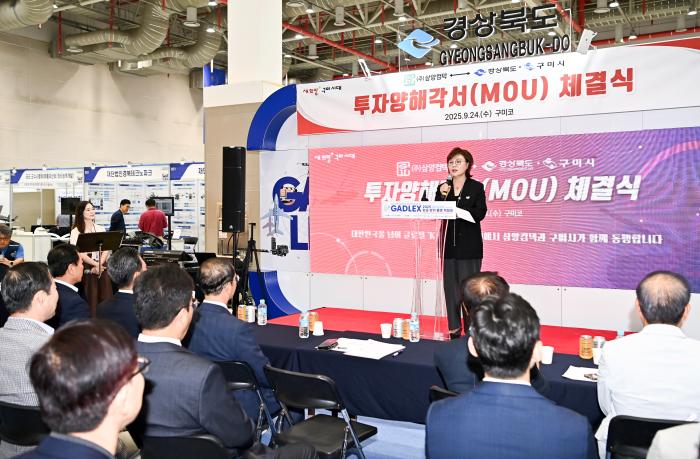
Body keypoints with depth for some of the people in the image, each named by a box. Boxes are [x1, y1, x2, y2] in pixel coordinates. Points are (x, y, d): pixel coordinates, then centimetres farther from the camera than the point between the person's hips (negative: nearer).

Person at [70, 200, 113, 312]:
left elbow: (106, 250, 3)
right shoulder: (76, 231, 0)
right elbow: (79, 253, -9)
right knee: (90, 299, -5)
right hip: (85, 268, -4)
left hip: (102, 266, 4)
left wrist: (99, 265, -11)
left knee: (105, 297, 1)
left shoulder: (101, 229, 12)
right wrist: (95, 264, -16)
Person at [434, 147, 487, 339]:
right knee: (450, 286, 6)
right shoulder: (442, 188, 10)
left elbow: (480, 214, -10)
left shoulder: (476, 187, 1)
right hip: (448, 244, 3)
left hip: (469, 246, -3)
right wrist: (442, 196, -11)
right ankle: (454, 328, 15)